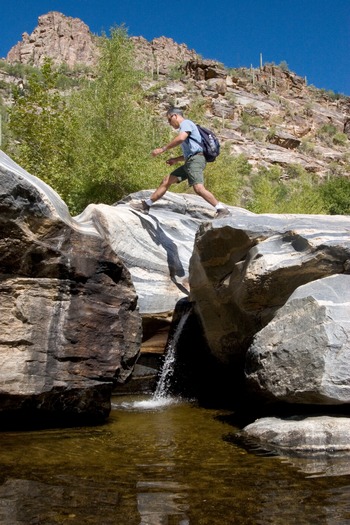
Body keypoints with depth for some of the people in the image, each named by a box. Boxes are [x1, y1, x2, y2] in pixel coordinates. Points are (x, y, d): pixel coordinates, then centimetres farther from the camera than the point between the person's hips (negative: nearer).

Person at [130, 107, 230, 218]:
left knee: (198, 188, -24)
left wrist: (163, 149, -16)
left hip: (195, 160, -10)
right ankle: (146, 205, 11)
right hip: (190, 161, 10)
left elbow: (180, 138, -21)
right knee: (166, 180, 7)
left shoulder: (186, 123, 1)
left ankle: (222, 210, -22)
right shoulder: (184, 129, 30)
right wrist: (176, 159, 26)